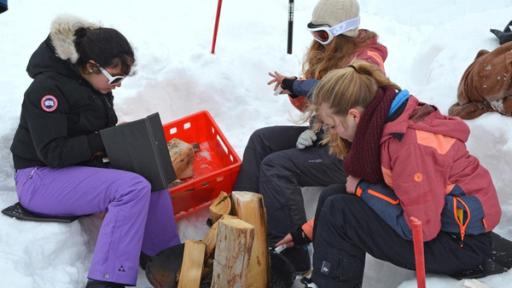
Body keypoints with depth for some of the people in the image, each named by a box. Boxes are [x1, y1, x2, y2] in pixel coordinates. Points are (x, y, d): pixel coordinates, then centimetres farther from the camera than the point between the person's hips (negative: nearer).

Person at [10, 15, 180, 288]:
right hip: (40, 178, -9)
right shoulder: (48, 88, -18)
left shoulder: (95, 86, 8)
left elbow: (98, 131, 20)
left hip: (80, 170, 9)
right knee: (134, 188, -28)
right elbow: (53, 152, -23)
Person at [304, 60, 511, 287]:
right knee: (333, 197, 4)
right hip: (436, 216, 9)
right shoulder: (387, 122, -1)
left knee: (338, 211, -18)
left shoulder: (409, 144, -28)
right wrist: (307, 231, 5)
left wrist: (363, 189, -17)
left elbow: (421, 227, -26)